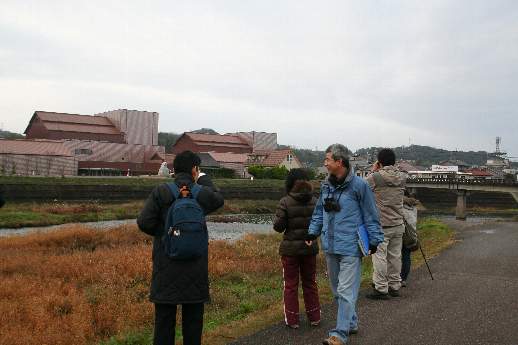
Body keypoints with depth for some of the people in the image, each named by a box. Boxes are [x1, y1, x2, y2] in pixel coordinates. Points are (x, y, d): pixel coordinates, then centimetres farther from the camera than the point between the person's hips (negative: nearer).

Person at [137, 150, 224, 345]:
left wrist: (161, 232, 8)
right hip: (195, 268, 0)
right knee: (193, 320, 12)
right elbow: (218, 200, 19)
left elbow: (144, 222, -10)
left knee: (164, 317, 8)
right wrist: (203, 179, 23)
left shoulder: (160, 192, -6)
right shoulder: (203, 193, -4)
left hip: (166, 267, 0)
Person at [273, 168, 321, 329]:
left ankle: (292, 319, 13)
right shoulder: (315, 201, -4)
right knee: (310, 282, 18)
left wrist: (277, 218, 5)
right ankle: (314, 317, 25)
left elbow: (278, 227, -15)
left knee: (291, 284, 9)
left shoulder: (285, 202, -16)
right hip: (310, 247, 4)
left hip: (291, 248, -3)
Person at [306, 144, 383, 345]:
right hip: (330, 246, 7)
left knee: (346, 292, -6)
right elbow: (319, 212, 19)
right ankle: (351, 323, 32)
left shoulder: (359, 185, -11)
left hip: (350, 248, -7)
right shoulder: (326, 185, 8)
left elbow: (370, 216, -5)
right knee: (337, 289, 17)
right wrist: (313, 232, 11)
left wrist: (374, 240, -4)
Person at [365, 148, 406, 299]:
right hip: (398, 224, 6)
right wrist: (377, 173, 13)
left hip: (381, 226, -5)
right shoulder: (402, 177, 2)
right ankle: (395, 287, 23)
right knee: (395, 256, 13)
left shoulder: (375, 177, -14)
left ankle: (381, 289, 4)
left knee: (379, 256, 1)